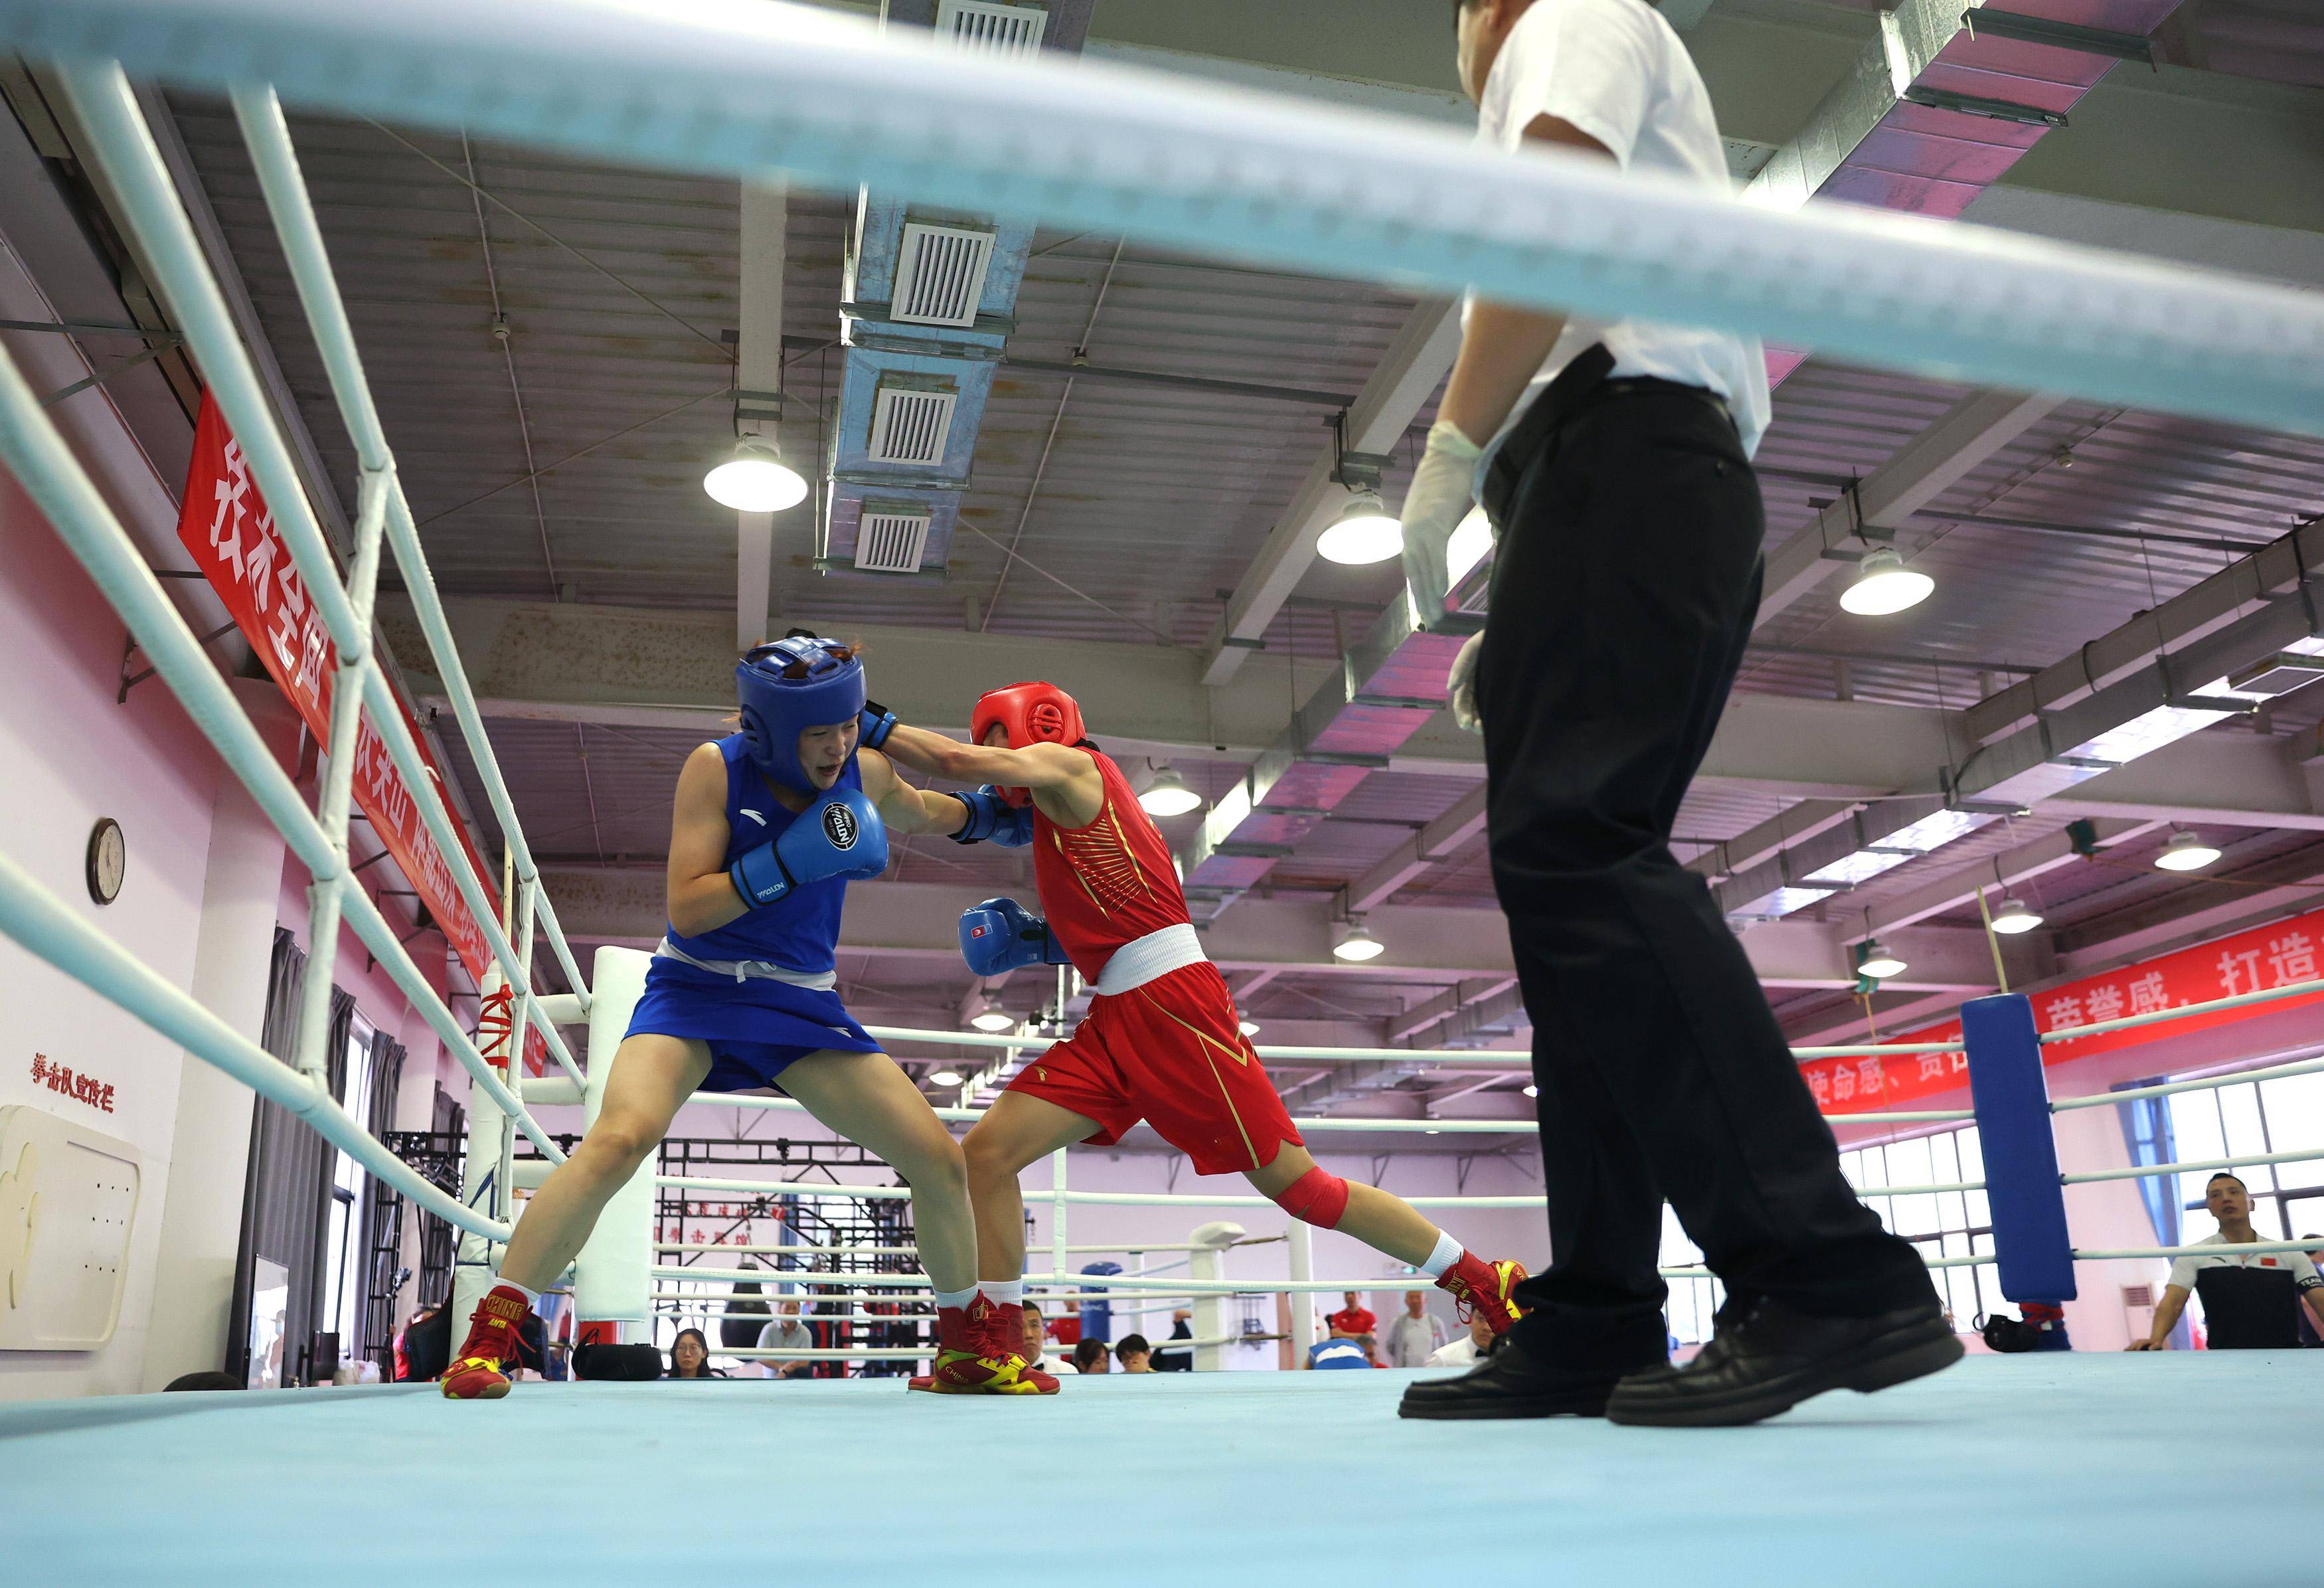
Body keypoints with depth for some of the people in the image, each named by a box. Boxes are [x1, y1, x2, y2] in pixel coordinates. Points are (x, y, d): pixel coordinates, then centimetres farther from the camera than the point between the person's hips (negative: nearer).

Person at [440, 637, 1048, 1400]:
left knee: (940, 1161, -2)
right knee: (619, 1138, -30)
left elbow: (922, 814, 23)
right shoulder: (716, 767, -14)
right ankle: (487, 1338, -15)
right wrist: (789, 860, -27)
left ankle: (964, 1351, 18)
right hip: (696, 989, -3)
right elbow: (686, 909, -18)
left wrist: (992, 811, 10)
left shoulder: (866, 772, -2)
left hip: (801, 1001, 4)